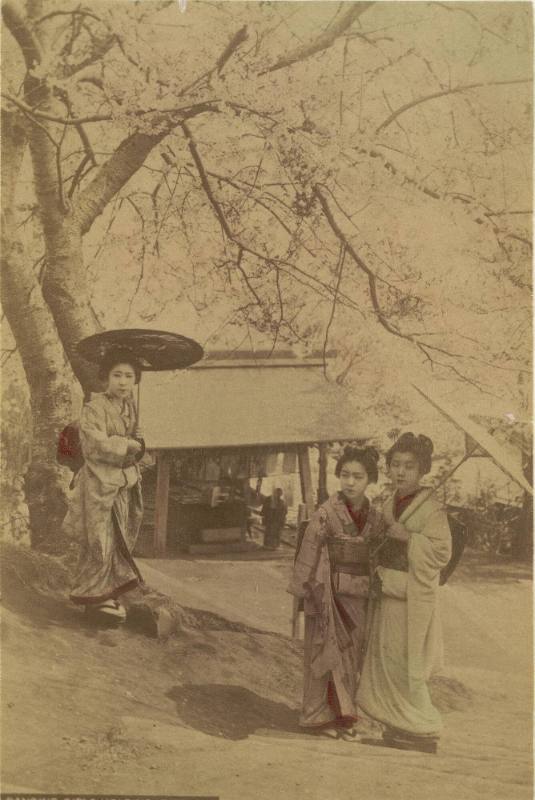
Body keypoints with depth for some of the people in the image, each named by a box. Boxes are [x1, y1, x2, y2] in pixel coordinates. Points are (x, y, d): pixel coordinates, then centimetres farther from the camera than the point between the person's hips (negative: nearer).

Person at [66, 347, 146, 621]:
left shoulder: (130, 406, 9)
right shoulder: (94, 408, -14)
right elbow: (98, 446, -22)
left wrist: (136, 446, 2)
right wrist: (129, 446, -12)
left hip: (125, 482, 8)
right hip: (100, 484, -7)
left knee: (122, 540, 11)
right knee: (101, 542, -3)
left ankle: (108, 592, 23)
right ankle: (94, 594, 13)